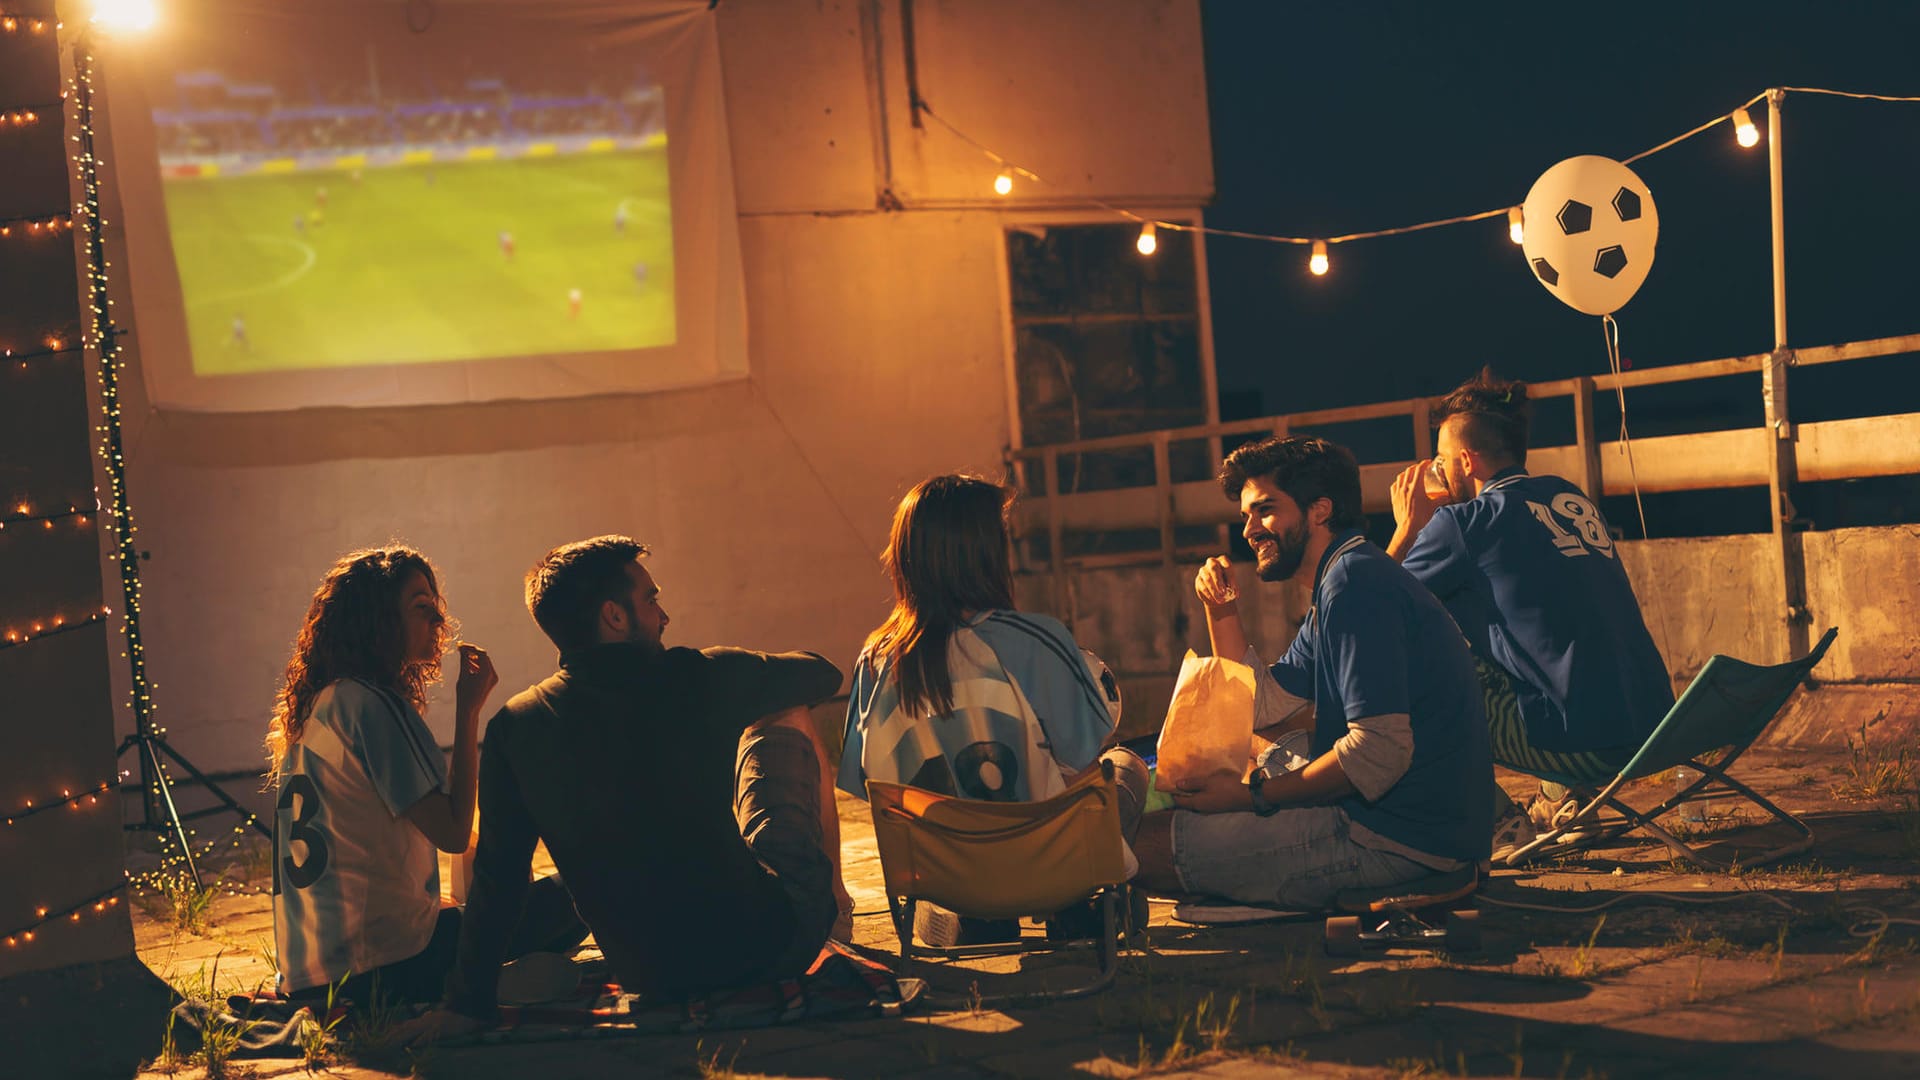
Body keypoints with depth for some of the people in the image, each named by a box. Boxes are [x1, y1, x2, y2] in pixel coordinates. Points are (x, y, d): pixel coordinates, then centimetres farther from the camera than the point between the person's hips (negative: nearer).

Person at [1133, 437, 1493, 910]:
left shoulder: (1354, 580, -16)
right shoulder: (1335, 586, 18)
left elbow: (1380, 750, -25)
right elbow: (1261, 707, 22)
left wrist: (1253, 795, -17)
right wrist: (1222, 610, 11)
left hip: (1400, 838, -11)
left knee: (1149, 840, -15)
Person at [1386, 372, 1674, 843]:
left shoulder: (1464, 522, -7)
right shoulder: (1573, 498, 14)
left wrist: (1407, 527, 16)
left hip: (1581, 745, -8)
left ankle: (1500, 823, 9)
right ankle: (1560, 801, 20)